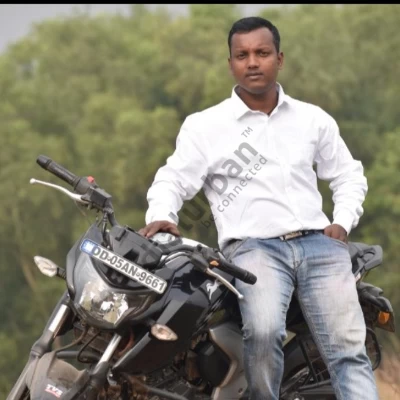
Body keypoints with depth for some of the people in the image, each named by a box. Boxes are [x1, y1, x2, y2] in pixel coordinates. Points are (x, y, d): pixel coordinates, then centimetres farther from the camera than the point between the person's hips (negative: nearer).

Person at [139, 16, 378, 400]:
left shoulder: (313, 119, 16)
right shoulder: (205, 126, 8)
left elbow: (348, 175, 25)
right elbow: (174, 179, 3)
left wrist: (342, 223, 7)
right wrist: (160, 218, -18)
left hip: (317, 243, 3)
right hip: (252, 246, -3)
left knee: (348, 350, -15)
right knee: (263, 331, -32)